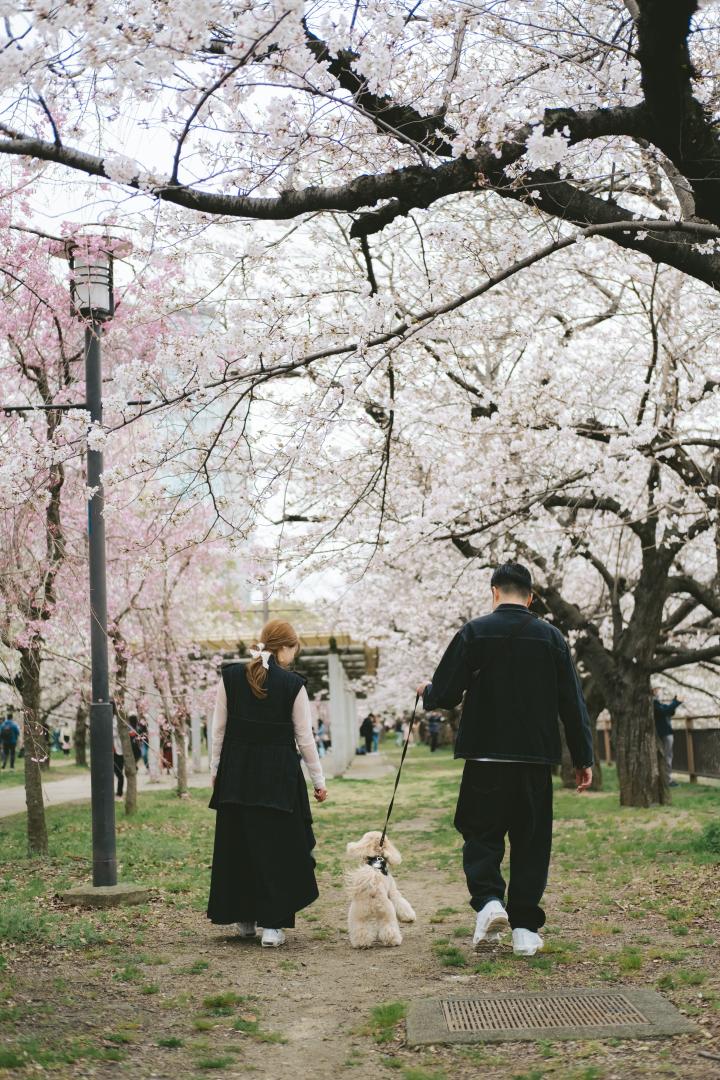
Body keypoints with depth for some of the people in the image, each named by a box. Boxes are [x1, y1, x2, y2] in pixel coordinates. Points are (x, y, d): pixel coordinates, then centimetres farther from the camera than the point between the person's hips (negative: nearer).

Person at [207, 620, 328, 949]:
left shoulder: (230, 676, 0)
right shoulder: (293, 684, -7)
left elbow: (219, 728, 4)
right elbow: (305, 738, -3)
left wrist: (216, 768, 14)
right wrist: (319, 780, 6)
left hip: (237, 769, 3)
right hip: (279, 772, -3)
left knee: (237, 843, 14)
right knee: (278, 846, 3)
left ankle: (244, 918, 23)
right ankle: (272, 924, -2)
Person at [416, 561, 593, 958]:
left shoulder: (474, 632, -4)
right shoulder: (551, 637, 2)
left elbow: (445, 695, -5)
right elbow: (572, 703, 2)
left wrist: (427, 693, 18)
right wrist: (583, 758, 9)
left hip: (486, 755, -2)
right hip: (536, 757, 2)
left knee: (481, 833, 11)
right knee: (530, 842, 9)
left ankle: (488, 900, -10)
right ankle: (525, 929, 8)